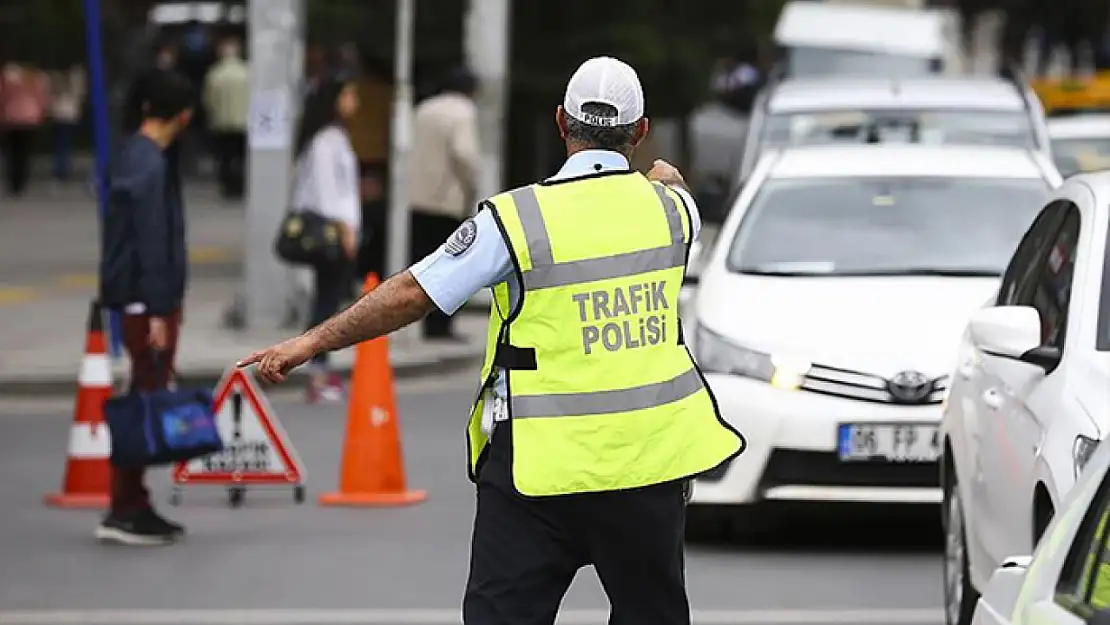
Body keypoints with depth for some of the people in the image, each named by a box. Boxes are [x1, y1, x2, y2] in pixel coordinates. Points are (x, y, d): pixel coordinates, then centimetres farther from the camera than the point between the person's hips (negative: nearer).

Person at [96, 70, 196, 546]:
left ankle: (134, 506, 17)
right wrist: (157, 312, -21)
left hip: (141, 300, 10)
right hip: (150, 301, -10)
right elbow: (153, 244, -21)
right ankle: (124, 512, -4)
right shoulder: (150, 167, -18)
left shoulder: (135, 155, 12)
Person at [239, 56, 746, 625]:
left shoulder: (516, 219, -11)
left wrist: (313, 341, 0)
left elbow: (412, 294, -9)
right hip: (650, 460, 4)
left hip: (543, 465, -3)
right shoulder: (670, 206, 0)